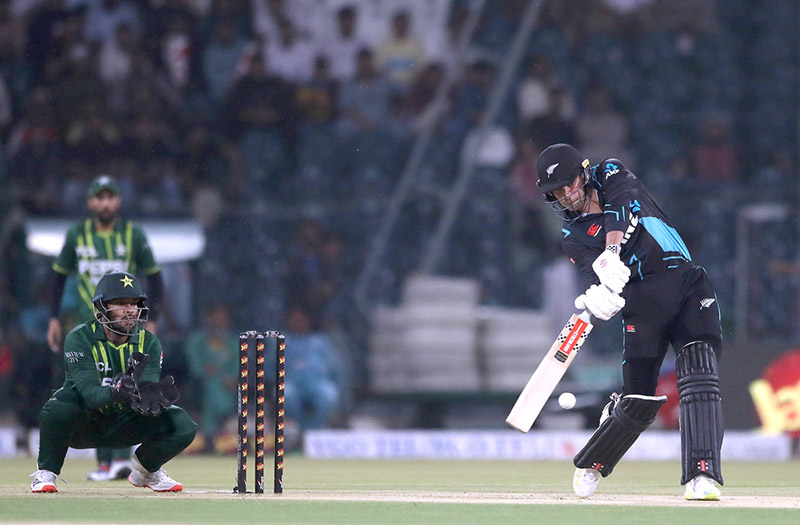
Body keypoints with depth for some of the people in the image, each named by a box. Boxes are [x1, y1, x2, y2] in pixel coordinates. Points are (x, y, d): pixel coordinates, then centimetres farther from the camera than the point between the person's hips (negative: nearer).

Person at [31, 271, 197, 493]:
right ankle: (46, 473, -11)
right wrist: (117, 391, -54)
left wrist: (150, 395, -48)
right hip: (84, 425, -4)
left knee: (183, 425, -17)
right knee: (59, 406, -38)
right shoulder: (80, 338, -19)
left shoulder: (148, 342, -7)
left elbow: (148, 387, -22)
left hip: (122, 427, 4)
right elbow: (89, 393, -32)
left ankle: (145, 468, 15)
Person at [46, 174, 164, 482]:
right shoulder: (77, 236, 5)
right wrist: (54, 318, 9)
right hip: (88, 325, 2)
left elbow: (154, 277, 7)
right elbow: (60, 275, 15)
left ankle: (122, 459, -20)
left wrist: (152, 321, 1)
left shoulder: (133, 235, 1)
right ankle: (104, 462, 9)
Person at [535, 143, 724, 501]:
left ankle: (702, 477, -28)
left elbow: (623, 205, -14)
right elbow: (597, 271, -11)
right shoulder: (573, 237, 9)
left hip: (687, 285, 0)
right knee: (638, 400, -4)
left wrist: (611, 252, -31)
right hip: (642, 303, 0)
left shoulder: (611, 175, 10)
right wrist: (599, 297, -36)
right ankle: (590, 466, 22)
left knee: (699, 372, -21)